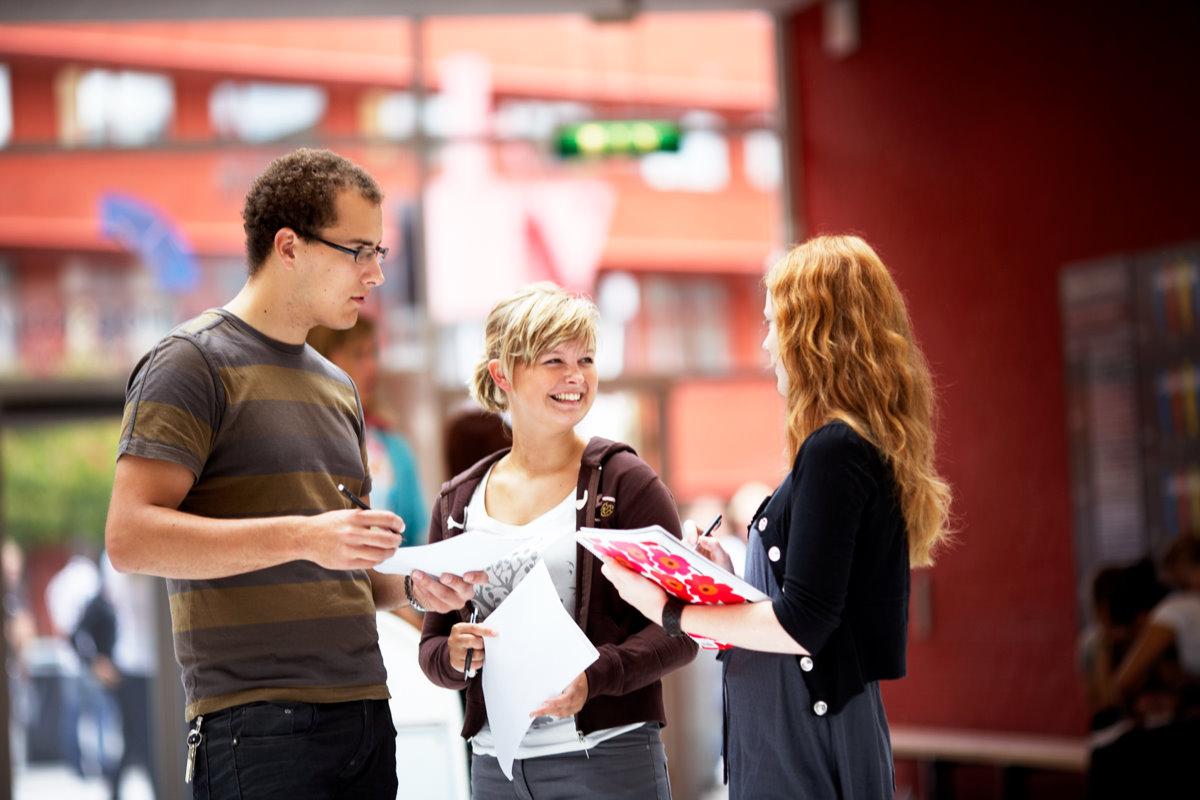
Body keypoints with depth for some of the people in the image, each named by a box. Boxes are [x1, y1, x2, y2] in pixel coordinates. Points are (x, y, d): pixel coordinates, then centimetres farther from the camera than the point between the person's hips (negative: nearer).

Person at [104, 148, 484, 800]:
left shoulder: (338, 388, 20)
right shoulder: (194, 361, -4)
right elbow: (131, 538, -15)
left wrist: (411, 586, 6)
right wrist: (303, 537, -22)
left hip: (364, 715, 7)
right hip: (257, 726, -7)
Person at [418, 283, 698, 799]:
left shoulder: (623, 481, -2)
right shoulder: (458, 503, 9)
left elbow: (678, 630, -6)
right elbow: (432, 647, 14)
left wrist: (594, 677, -21)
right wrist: (453, 655, -9)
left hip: (608, 757, -3)